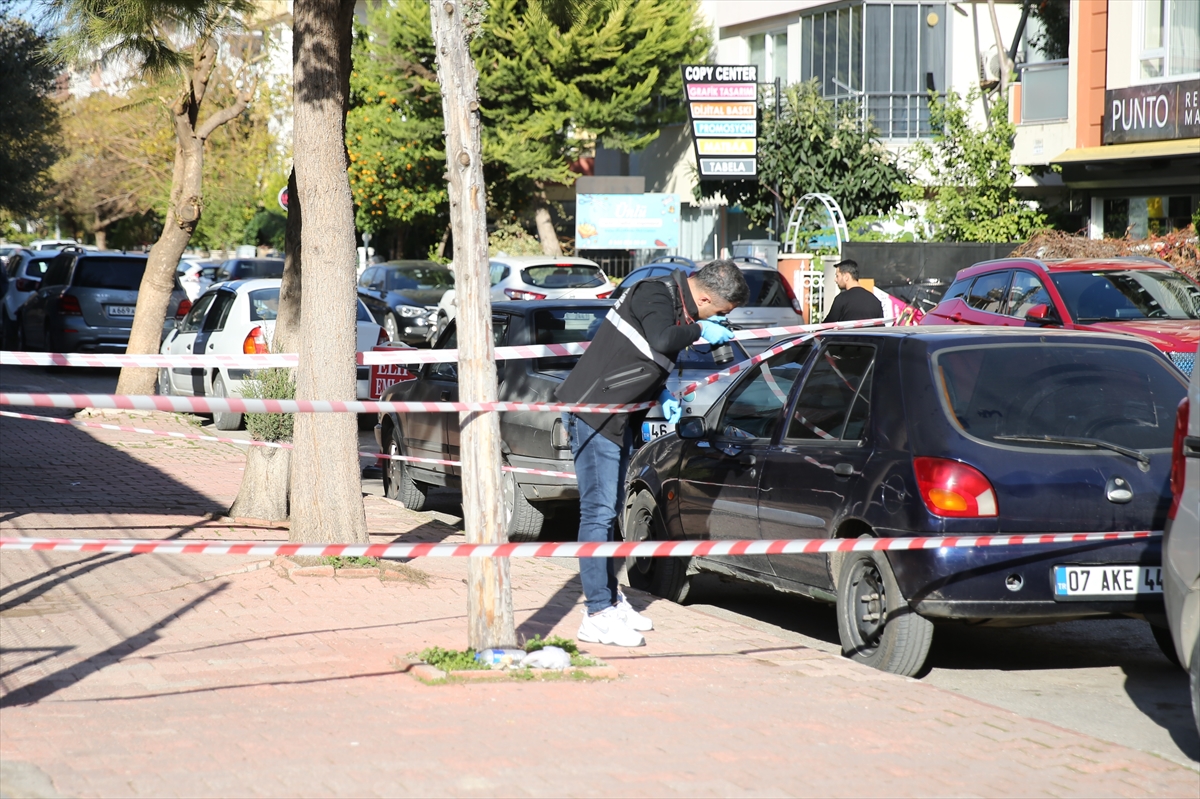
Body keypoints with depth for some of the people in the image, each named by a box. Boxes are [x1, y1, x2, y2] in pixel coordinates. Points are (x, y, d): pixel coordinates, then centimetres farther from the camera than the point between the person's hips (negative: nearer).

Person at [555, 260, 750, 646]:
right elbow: (662, 341, -37)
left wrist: (662, 395, 11)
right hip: (593, 412, -11)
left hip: (617, 420, 11)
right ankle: (597, 616, -10)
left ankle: (610, 600, 28)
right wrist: (700, 329, -20)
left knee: (610, 508, 17)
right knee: (598, 512, -10)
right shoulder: (656, 295, -17)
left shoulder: (674, 301, 12)